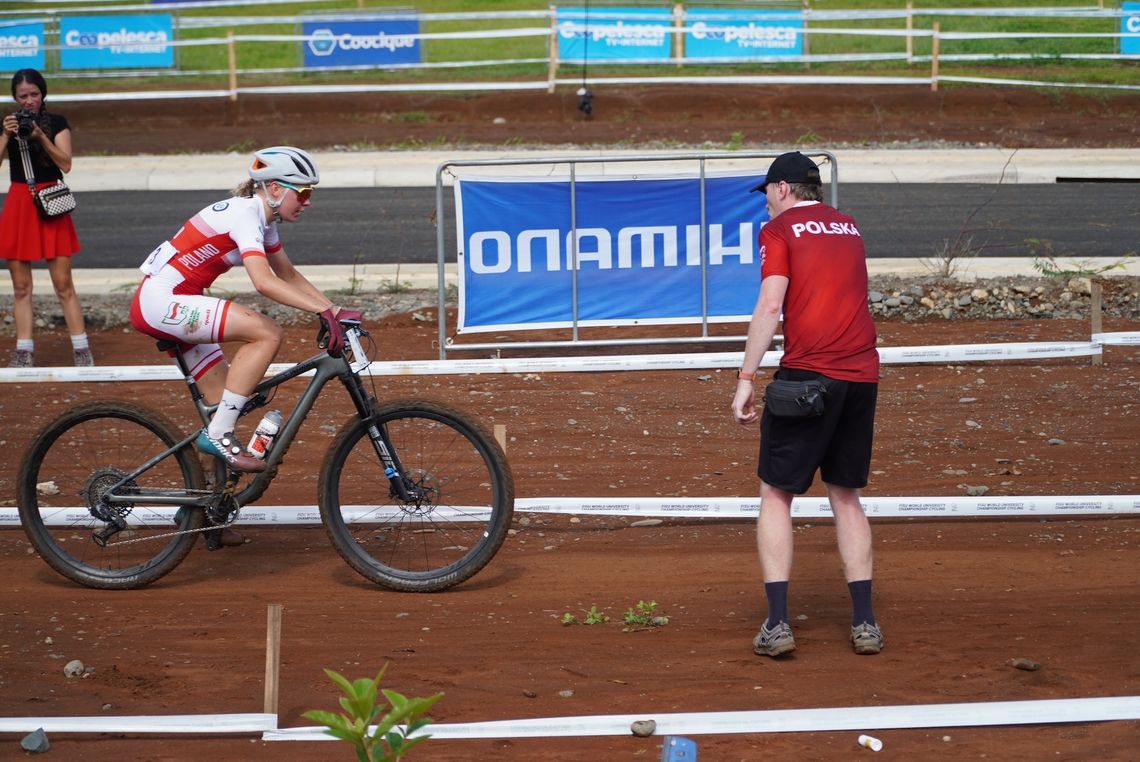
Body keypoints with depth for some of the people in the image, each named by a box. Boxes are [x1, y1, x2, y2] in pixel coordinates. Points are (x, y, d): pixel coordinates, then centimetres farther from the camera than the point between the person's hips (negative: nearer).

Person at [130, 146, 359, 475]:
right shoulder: (244, 215, -19)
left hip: (172, 305, 10)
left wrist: (334, 310, 7)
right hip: (160, 302, -10)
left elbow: (288, 275, 18)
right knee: (268, 334, -22)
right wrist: (322, 311, -36)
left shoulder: (263, 219, 10)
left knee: (227, 404, 9)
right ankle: (217, 434, -18)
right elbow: (264, 282, -33)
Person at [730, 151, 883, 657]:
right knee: (846, 497, 15)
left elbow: (770, 304, -11)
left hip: (807, 372, -5)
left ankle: (777, 623, -4)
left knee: (775, 495, 4)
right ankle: (864, 623, 11)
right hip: (862, 374, 5)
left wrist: (746, 378, -12)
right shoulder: (848, 227, 18)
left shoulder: (780, 228, 0)